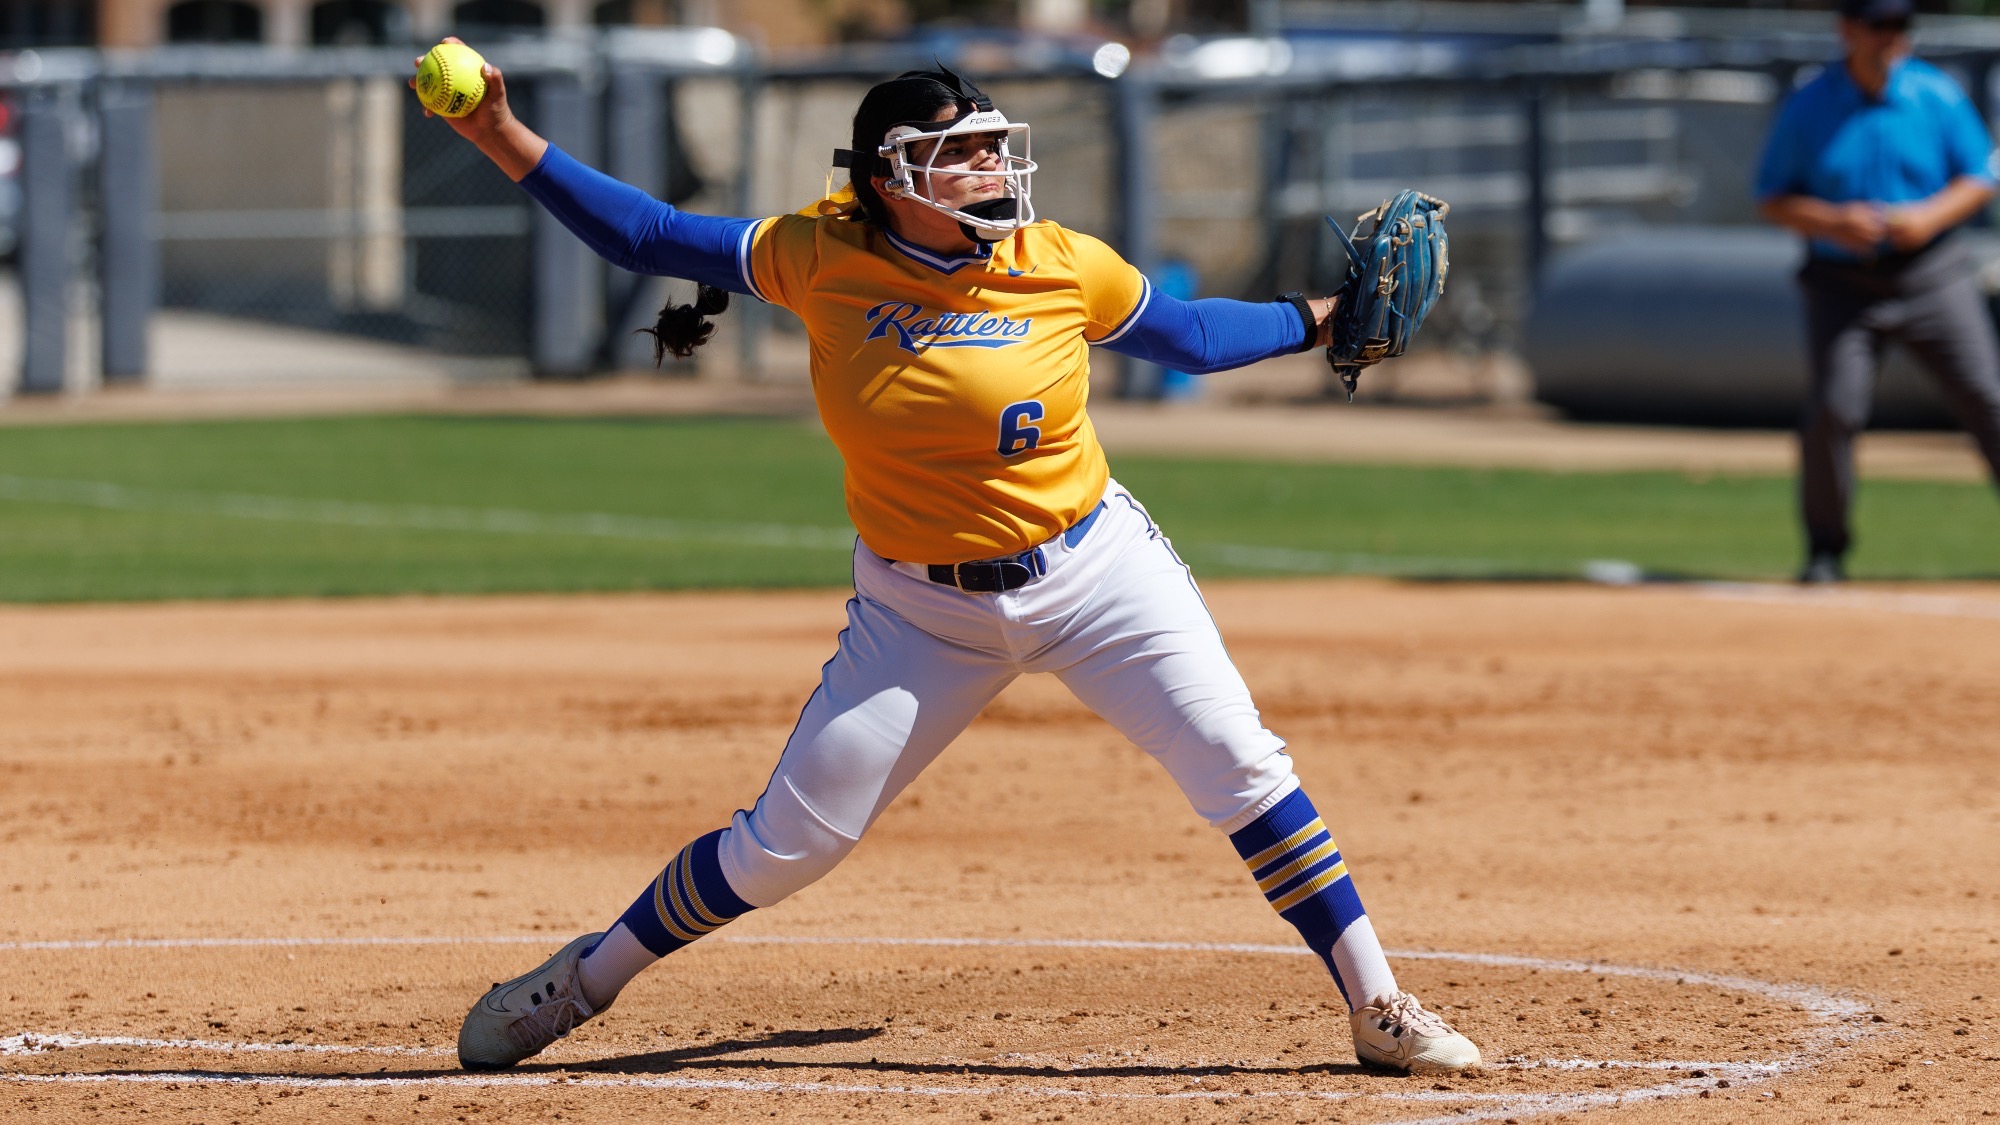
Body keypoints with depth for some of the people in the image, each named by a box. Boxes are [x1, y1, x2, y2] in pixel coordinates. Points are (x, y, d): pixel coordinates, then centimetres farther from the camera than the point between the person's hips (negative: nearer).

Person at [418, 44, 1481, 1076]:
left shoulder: (1063, 266, -8)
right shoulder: (823, 258, -9)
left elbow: (1185, 335, 11)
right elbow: (648, 237, -4)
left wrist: (1321, 318, 7)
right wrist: (506, 141, -12)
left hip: (1094, 568, 0)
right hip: (921, 610, 0)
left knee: (1242, 767, -11)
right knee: (784, 844, 0)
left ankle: (1380, 1012, 0)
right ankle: (585, 978, 22)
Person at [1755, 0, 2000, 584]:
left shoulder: (1937, 95, 0)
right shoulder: (1808, 109, -2)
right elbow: (1772, 200, 2)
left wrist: (1929, 216, -15)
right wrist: (1832, 222, -17)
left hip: (1933, 275, 1)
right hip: (1843, 283, -1)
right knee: (1833, 409, -13)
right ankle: (1825, 550, 4)